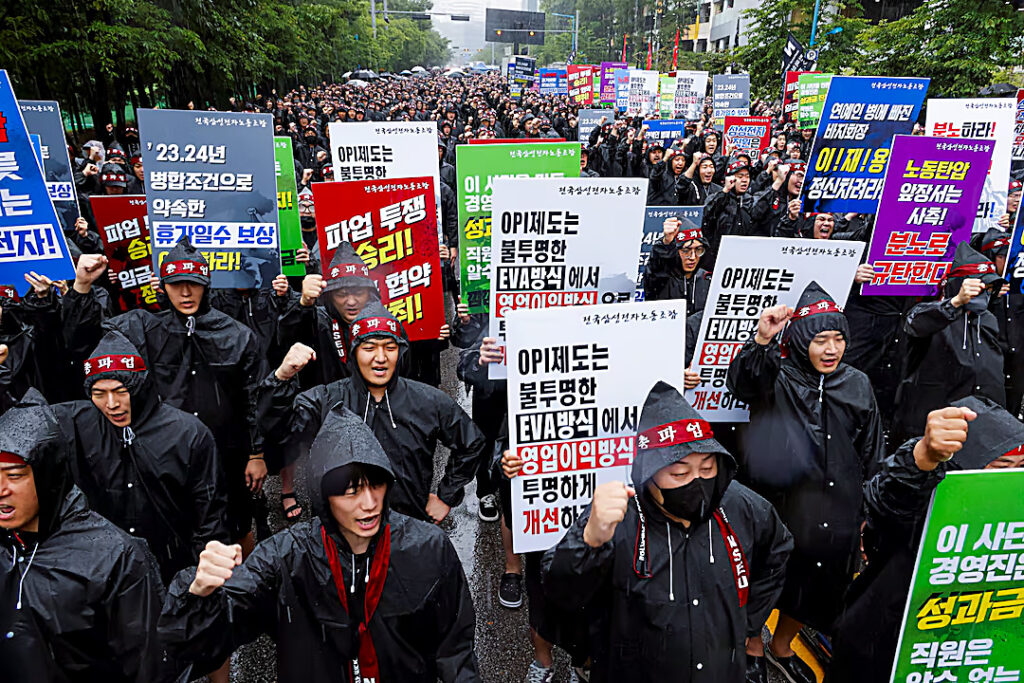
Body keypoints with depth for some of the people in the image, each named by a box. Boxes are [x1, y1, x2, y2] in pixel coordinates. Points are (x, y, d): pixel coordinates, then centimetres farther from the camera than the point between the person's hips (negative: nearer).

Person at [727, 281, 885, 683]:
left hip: (836, 514, 4)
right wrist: (760, 340, -45)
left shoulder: (857, 385, 4)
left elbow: (871, 457, 11)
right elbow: (740, 382, -30)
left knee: (813, 589, 19)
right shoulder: (777, 378, -7)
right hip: (779, 506, -4)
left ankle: (781, 649, 45)